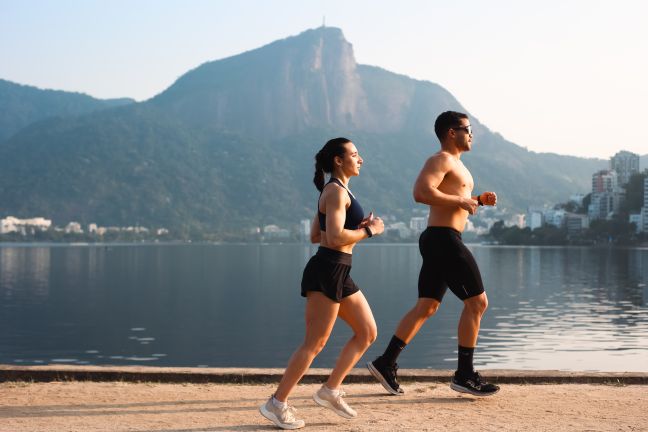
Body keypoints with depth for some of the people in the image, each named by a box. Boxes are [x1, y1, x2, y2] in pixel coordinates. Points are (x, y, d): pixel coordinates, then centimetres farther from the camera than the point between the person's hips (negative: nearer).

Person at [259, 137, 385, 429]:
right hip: (326, 271, -10)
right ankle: (277, 404, 0)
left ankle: (331, 390, 13)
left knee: (367, 332, 10)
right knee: (315, 343, -7)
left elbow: (316, 235, 20)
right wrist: (369, 231, -10)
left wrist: (356, 228, 13)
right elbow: (335, 237, -23)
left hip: (338, 274, 10)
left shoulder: (335, 191, 18)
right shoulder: (336, 191, -12)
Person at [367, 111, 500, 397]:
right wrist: (461, 201, -18)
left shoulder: (455, 164, 24)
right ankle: (464, 374, -1)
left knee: (426, 307, 9)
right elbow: (421, 192, -25)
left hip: (440, 241, 10)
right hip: (444, 238, -10)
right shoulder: (440, 160, -9)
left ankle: (386, 363, 9)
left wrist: (479, 200, 15)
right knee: (477, 302, -6)